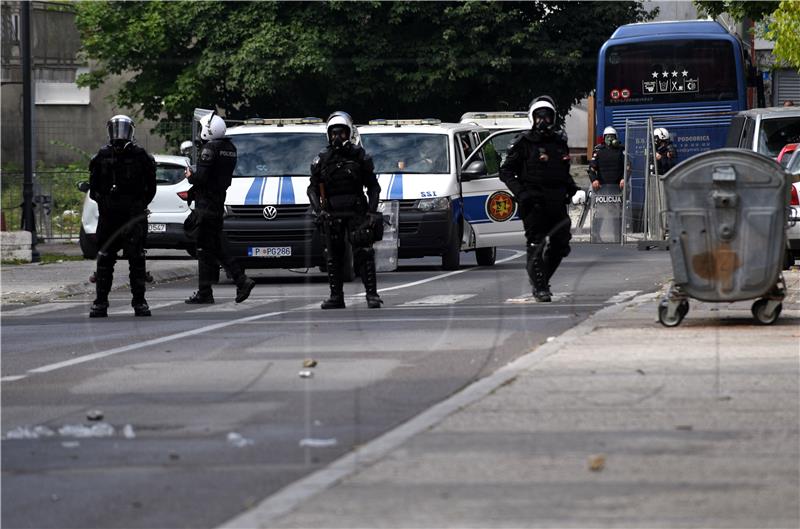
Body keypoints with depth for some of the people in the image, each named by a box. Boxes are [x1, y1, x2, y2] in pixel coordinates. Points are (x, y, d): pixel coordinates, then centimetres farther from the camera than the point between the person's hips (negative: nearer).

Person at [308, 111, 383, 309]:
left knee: (364, 254, -9)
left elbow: (373, 186, 7)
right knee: (333, 257, 3)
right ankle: (336, 296, 9)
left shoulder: (359, 156, 3)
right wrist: (318, 210, -6)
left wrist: (372, 211, -5)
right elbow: (313, 188, 10)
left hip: (356, 212, -2)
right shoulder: (322, 159, 8)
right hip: (332, 214, 2)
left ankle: (372, 294, -9)